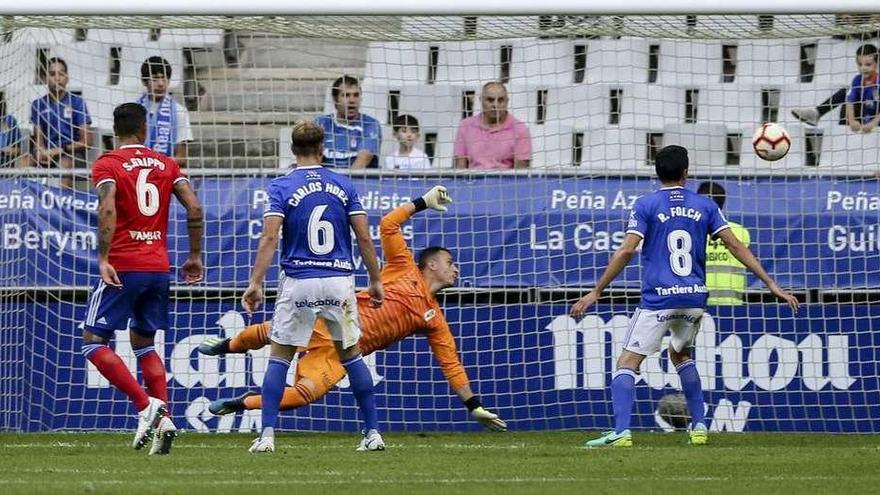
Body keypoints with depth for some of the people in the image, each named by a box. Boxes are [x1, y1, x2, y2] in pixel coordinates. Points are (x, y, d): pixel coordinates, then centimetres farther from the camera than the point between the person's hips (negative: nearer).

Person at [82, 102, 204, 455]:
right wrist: (195, 256, 11)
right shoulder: (166, 165, 10)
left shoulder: (107, 165, -3)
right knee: (144, 344, 17)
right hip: (159, 268, 5)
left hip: (123, 267, -5)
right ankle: (163, 418, -1)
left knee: (94, 342, 2)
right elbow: (194, 208, 2)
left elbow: (107, 210, -19)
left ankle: (146, 405, -15)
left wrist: (104, 259, -20)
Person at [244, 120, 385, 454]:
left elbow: (269, 238, -12)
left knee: (279, 357, 6)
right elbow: (364, 238, 3)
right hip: (340, 281, 2)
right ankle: (373, 433, 11)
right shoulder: (344, 186, 5)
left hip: (298, 282, -2)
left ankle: (267, 436, -3)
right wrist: (375, 281, 12)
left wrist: (256, 284, -14)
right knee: (351, 355, 14)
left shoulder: (281, 187, -2)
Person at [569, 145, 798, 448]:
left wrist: (596, 292, -7)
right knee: (680, 354, 29)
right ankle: (699, 426, 23)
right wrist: (771, 285, 3)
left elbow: (626, 251, -10)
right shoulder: (704, 206, 8)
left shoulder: (646, 205, -1)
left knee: (627, 364, -3)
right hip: (695, 298, 4)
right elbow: (735, 246, 3)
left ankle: (621, 431, -22)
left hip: (658, 299, -4)